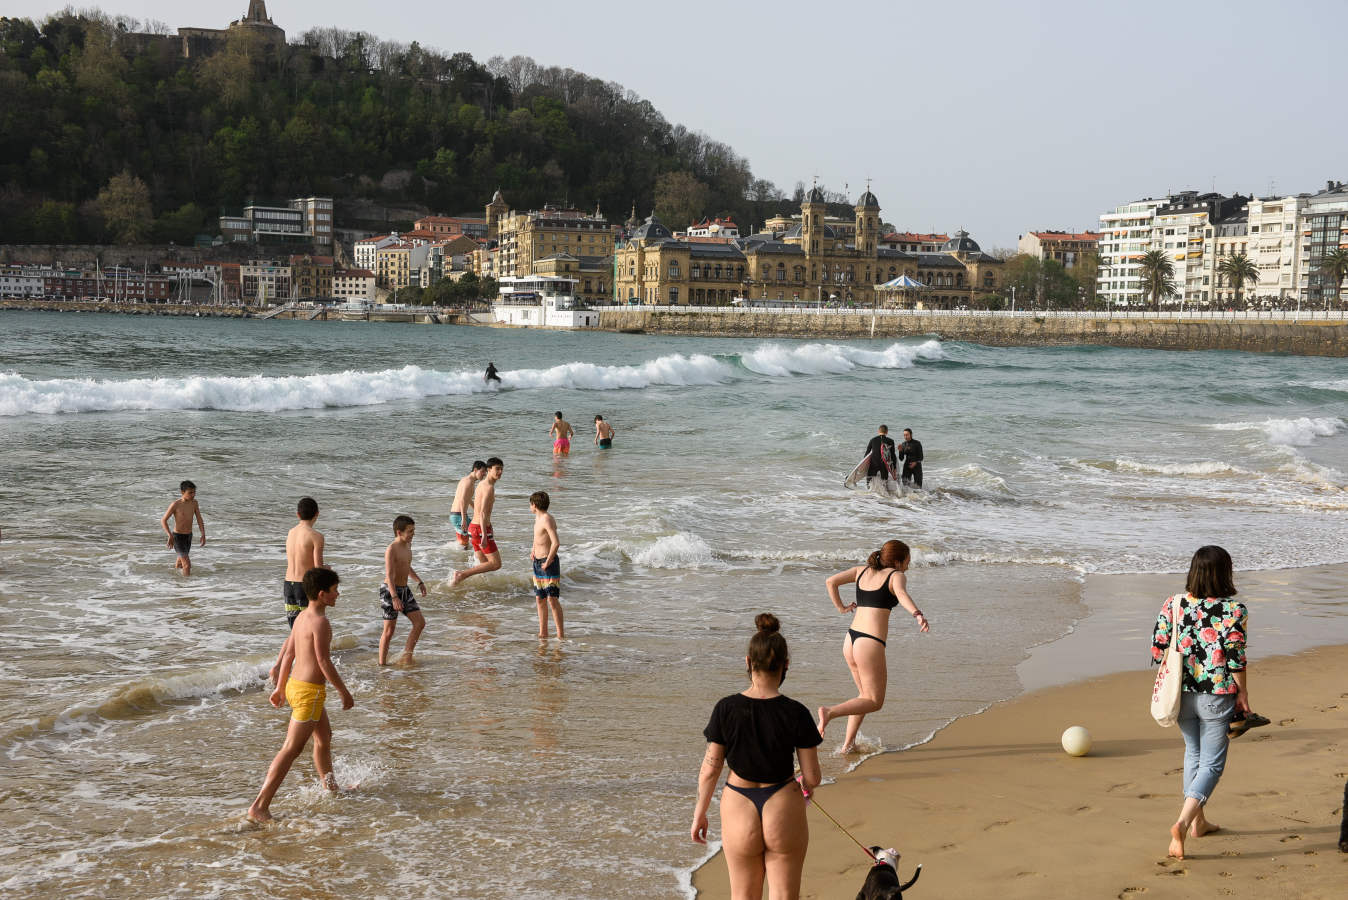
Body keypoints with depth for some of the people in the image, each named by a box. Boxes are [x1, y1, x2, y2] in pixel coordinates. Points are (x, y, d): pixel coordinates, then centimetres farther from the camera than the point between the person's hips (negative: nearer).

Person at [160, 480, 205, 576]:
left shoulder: (194, 503, -4)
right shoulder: (175, 504, -20)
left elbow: (199, 519, 2)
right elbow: (163, 521, -16)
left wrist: (203, 534, -11)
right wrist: (170, 536, -26)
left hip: (188, 536, 6)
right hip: (177, 537, -6)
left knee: (181, 562, 24)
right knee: (187, 564, -16)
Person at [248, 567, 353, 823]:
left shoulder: (302, 616, 9)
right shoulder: (320, 621, -19)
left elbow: (288, 654, 15)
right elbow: (324, 662, -20)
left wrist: (281, 687, 23)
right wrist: (345, 693, -11)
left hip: (295, 685, 10)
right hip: (309, 691, -10)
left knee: (325, 737, 27)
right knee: (291, 750, -9)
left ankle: (330, 788, 45)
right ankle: (259, 806, -11)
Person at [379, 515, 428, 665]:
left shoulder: (407, 545, 9)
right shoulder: (391, 549, -19)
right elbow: (389, 575, -26)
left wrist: (420, 582, 24)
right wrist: (394, 598, -34)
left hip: (404, 590, 8)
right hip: (390, 591, -8)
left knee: (420, 623, 5)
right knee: (389, 630, -3)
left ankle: (407, 655, 16)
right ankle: (382, 663, 7)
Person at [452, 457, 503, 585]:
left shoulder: (482, 484, 15)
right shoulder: (489, 487, -15)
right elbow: (483, 513, -23)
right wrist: (484, 536, -28)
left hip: (473, 527, 10)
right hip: (482, 530, -9)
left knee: (484, 564, 16)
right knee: (496, 564, -6)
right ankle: (461, 574, -11)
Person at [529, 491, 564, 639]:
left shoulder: (547, 519, -18)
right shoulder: (538, 517, 12)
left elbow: (556, 543, -28)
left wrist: (548, 562, -21)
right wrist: (533, 550, 23)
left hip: (549, 563, -10)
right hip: (538, 563, 10)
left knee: (552, 599, -10)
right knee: (540, 599, 12)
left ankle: (561, 634, -8)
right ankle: (543, 633, 18)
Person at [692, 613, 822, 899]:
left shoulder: (726, 709, -11)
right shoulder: (796, 714, -13)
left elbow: (710, 769, -5)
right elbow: (812, 777, -8)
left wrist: (700, 812, 9)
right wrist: (805, 784, 16)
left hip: (739, 811, 1)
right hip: (784, 811, -1)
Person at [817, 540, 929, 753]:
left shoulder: (862, 571, 16)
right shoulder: (896, 575, -2)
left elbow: (831, 581, 10)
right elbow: (901, 594, -23)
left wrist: (841, 607, 19)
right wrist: (918, 614, -38)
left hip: (850, 640, 7)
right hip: (870, 644, -7)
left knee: (866, 694, 24)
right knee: (874, 701, 5)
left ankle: (848, 743, 19)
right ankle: (830, 712, -16)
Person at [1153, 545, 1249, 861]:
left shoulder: (1173, 605, -2)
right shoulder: (1233, 610, -13)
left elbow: (1158, 649, -1)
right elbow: (1236, 658, -12)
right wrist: (1243, 694, 1)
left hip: (1182, 694, 4)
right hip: (1218, 697, -4)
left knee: (1194, 754, 23)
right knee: (1212, 763, 4)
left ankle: (1198, 822, 31)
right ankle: (1182, 822, -15)